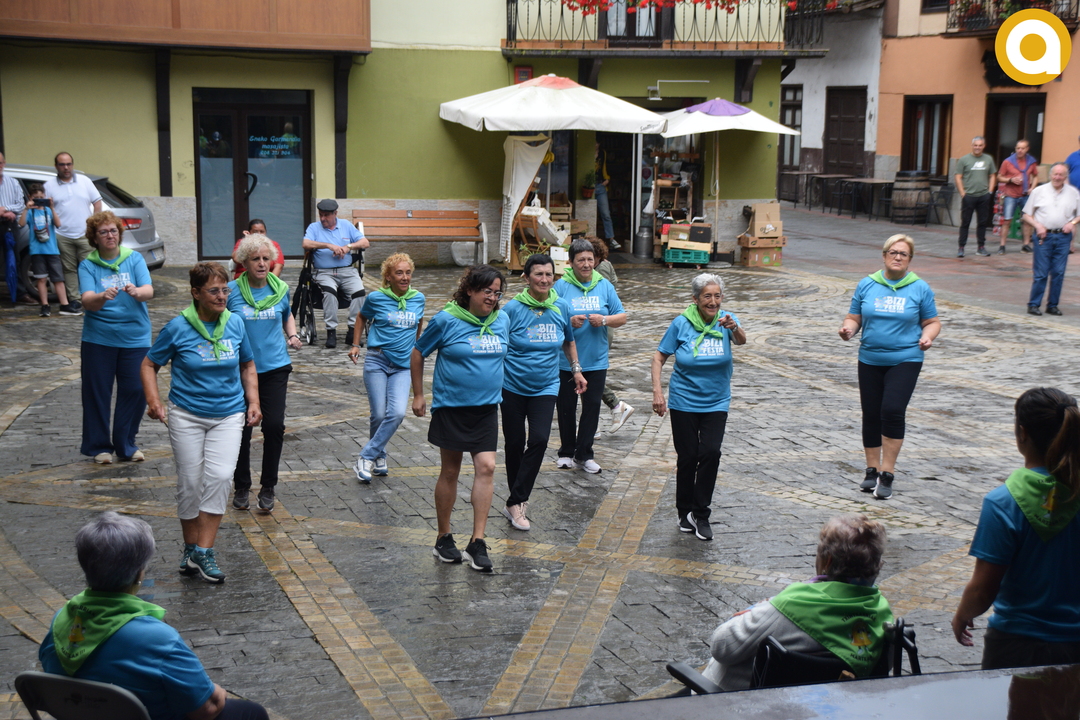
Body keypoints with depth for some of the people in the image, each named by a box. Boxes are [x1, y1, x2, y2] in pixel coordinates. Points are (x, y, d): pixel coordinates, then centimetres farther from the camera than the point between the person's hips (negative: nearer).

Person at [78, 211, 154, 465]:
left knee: (135, 391, 3)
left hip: (135, 337, 1)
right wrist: (103, 296, -37)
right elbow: (87, 301, -15)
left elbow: (149, 291, -12)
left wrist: (137, 291, -35)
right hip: (98, 338, -1)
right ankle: (99, 446, 18)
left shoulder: (134, 259, 0)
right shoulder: (88, 265, -1)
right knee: (97, 393, 4)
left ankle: (126, 445, 20)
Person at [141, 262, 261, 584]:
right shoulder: (178, 327, -7)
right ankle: (190, 548, 22)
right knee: (190, 481, 2)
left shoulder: (235, 324, 2)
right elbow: (149, 365, 4)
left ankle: (204, 551, -10)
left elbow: (247, 366, 16)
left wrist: (253, 401, 6)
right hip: (187, 415, -1)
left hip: (229, 415, 2)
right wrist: (153, 401, -10)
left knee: (219, 476, -15)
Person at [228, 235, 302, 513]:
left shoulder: (280, 289, 2)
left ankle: (268, 488, 13)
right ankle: (241, 487, 25)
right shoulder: (232, 291, -6)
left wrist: (293, 335, 4)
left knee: (274, 426, -5)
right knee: (241, 429, 5)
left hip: (275, 367, 1)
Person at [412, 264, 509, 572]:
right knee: (450, 471, 6)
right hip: (451, 407, -3)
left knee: (486, 467, -9)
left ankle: (477, 542, -3)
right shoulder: (446, 320, -9)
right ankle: (444, 538, 22)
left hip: (486, 408, 3)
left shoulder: (501, 321, 4)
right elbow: (418, 354, 1)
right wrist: (418, 395, 3)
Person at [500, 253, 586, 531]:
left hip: (545, 388, 2)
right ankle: (519, 501, 24)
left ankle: (515, 502, -8)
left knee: (539, 440, -15)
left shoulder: (561, 308, 0)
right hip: (513, 386, -2)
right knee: (514, 444, 6)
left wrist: (576, 369, 18)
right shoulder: (513, 308, -11)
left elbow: (568, 341, 18)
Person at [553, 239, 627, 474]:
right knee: (566, 408, 9)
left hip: (595, 361, 2)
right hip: (565, 361, -2)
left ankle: (583, 454, 15)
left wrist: (604, 320, -13)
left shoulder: (604, 286, 4)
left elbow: (622, 317, 6)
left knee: (592, 407, 4)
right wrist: (568, 322, -24)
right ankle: (567, 452, 23)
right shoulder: (561, 286, -5)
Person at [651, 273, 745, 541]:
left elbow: (741, 340, -26)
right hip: (684, 401, -1)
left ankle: (701, 514, 1)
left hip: (716, 403, 1)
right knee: (687, 457, 3)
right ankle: (685, 512, 23)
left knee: (711, 452, -14)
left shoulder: (726, 320, -5)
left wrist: (734, 328, -49)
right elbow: (659, 358, -1)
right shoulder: (681, 323, -7)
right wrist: (657, 391, -11)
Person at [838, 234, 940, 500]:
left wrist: (927, 336, -13)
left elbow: (932, 322, 8)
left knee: (892, 410, -17)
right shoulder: (867, 285, 6)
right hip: (870, 360, 3)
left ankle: (887, 473, -9)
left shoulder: (920, 288, 2)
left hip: (905, 360, -3)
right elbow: (854, 318, 9)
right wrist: (848, 328, -12)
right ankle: (872, 470, 23)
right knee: (871, 415, 8)